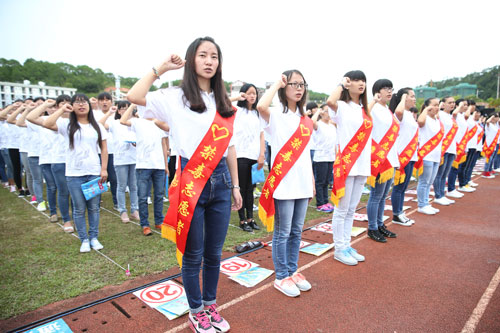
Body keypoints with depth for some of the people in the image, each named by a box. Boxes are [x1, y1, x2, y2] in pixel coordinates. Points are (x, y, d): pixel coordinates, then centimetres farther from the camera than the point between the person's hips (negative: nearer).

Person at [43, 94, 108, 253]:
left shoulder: (97, 126, 8)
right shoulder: (67, 124, 1)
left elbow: (104, 149, 7)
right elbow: (47, 124, -18)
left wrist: (104, 169, 0)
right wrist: (62, 109, -8)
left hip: (94, 172, 2)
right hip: (74, 174, -1)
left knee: (94, 207, 9)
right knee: (79, 209, 6)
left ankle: (94, 237, 22)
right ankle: (84, 240, 19)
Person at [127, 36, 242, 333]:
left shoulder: (224, 103, 12)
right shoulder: (176, 97, -1)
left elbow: (230, 147, 13)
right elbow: (134, 96, -17)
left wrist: (235, 185, 12)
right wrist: (161, 68, -4)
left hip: (220, 181, 4)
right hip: (191, 182, -4)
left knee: (214, 253, 15)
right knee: (193, 256, 9)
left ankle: (211, 304, 38)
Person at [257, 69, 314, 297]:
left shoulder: (305, 120, 14)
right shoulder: (276, 115, -6)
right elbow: (261, 106, -30)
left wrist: (312, 181, 15)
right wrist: (277, 83, -14)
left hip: (302, 183, 7)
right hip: (283, 183, -6)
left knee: (296, 231, 16)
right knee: (282, 232, 4)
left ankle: (292, 271, 32)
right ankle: (281, 277, 21)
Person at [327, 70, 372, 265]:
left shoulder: (364, 109, 14)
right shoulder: (342, 107, -7)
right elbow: (330, 102, -32)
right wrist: (341, 84, -13)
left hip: (362, 165, 7)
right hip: (345, 163, -7)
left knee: (351, 209, 15)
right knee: (342, 210, 3)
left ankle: (347, 245, 27)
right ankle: (339, 249, 16)